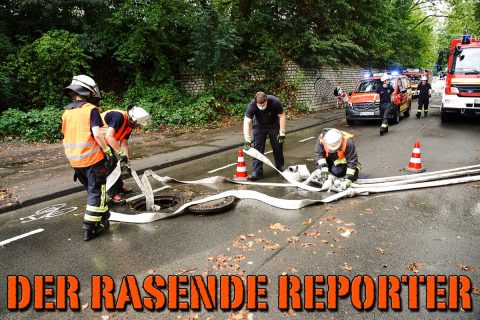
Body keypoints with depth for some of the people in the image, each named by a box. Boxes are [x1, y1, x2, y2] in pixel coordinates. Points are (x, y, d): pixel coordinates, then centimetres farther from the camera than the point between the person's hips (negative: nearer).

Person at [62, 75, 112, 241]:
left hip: (75, 159, 7)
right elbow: (97, 134, -20)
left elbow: (66, 135, 15)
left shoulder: (66, 112, 10)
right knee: (96, 192, 2)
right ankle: (90, 228, 4)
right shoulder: (91, 109, -10)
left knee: (91, 189, 22)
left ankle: (102, 214, 36)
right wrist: (107, 150, -9)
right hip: (92, 158, -7)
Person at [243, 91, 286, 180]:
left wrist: (282, 133, -19)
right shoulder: (252, 105, -32)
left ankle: (280, 165, 31)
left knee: (278, 145, 8)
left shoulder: (275, 102, -32)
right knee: (258, 147, -8)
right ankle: (257, 171, -4)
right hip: (259, 126, 0)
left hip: (274, 125, 0)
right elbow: (246, 122, -35)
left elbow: (282, 116, -18)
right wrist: (247, 140, -44)